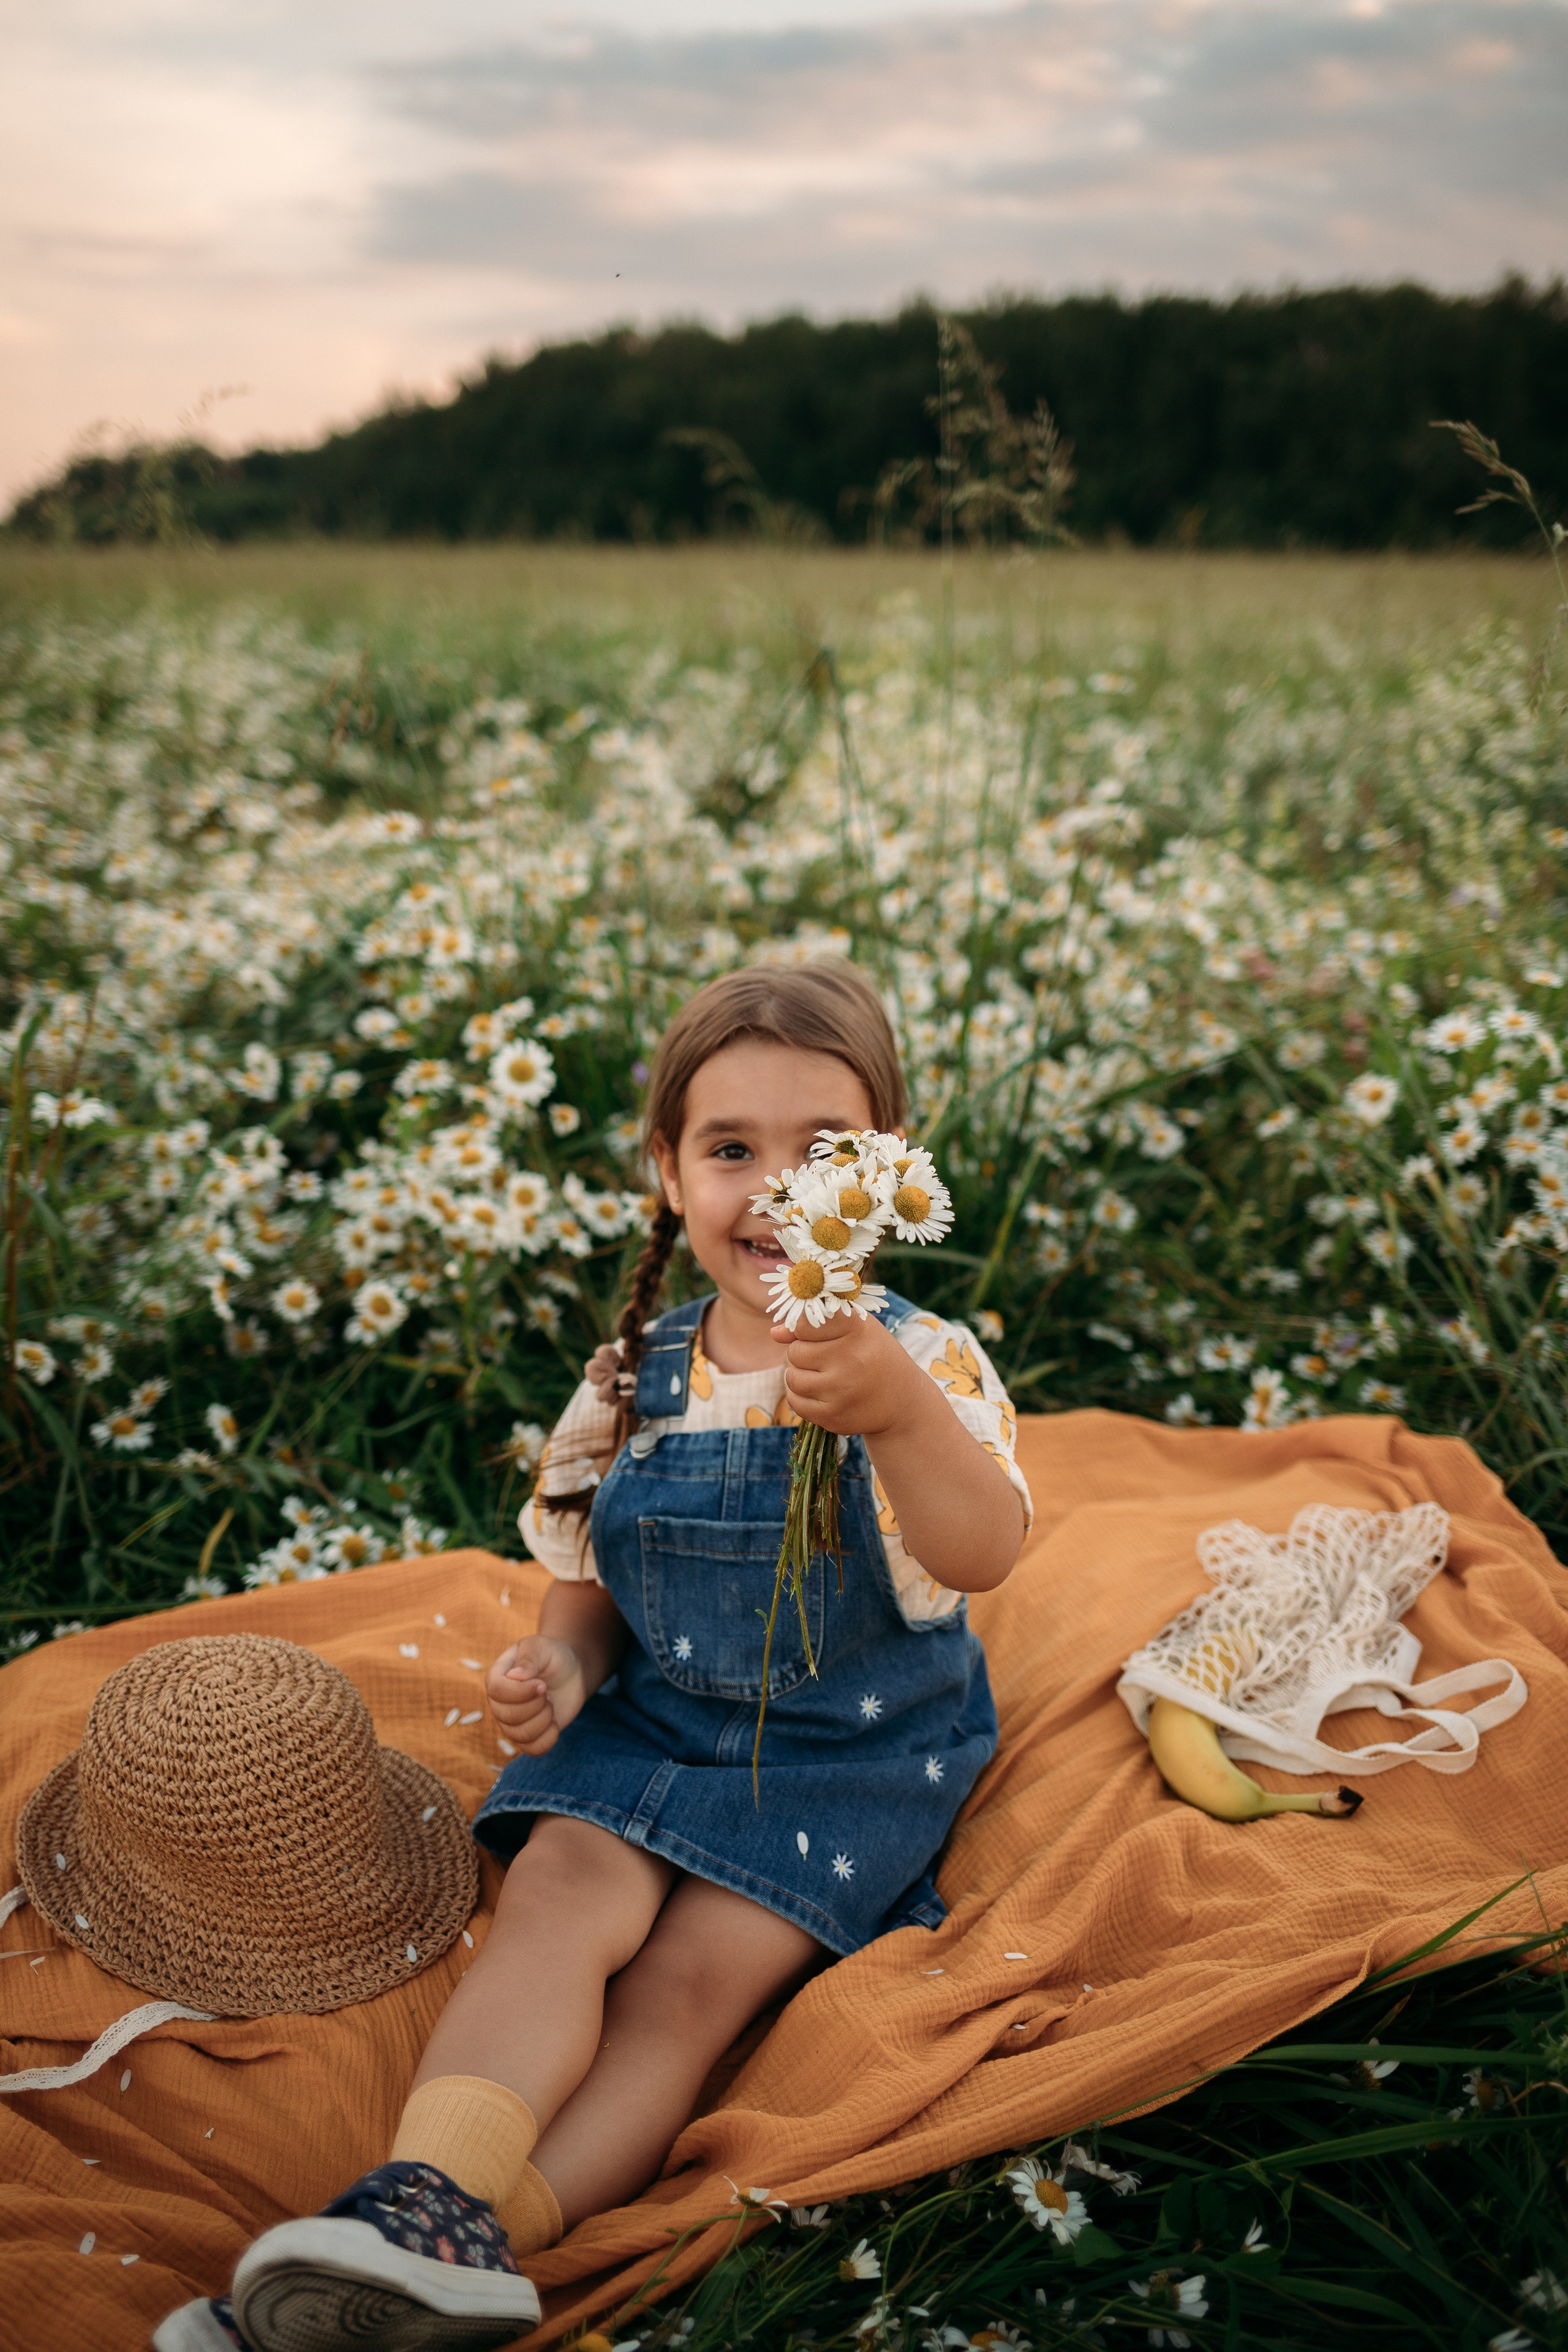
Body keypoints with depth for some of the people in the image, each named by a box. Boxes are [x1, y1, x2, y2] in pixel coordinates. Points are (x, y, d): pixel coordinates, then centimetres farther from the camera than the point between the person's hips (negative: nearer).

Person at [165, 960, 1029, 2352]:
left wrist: (898, 1412, -52)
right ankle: (429, 2196, -33)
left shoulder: (926, 1366, -14)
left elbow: (983, 1559, -32)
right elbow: (591, 1578, 10)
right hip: (654, 1720, 3)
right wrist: (562, 1659, -13)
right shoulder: (635, 1385, -2)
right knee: (564, 1885, -23)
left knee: (691, 1978, -20)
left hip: (852, 1750, -3)